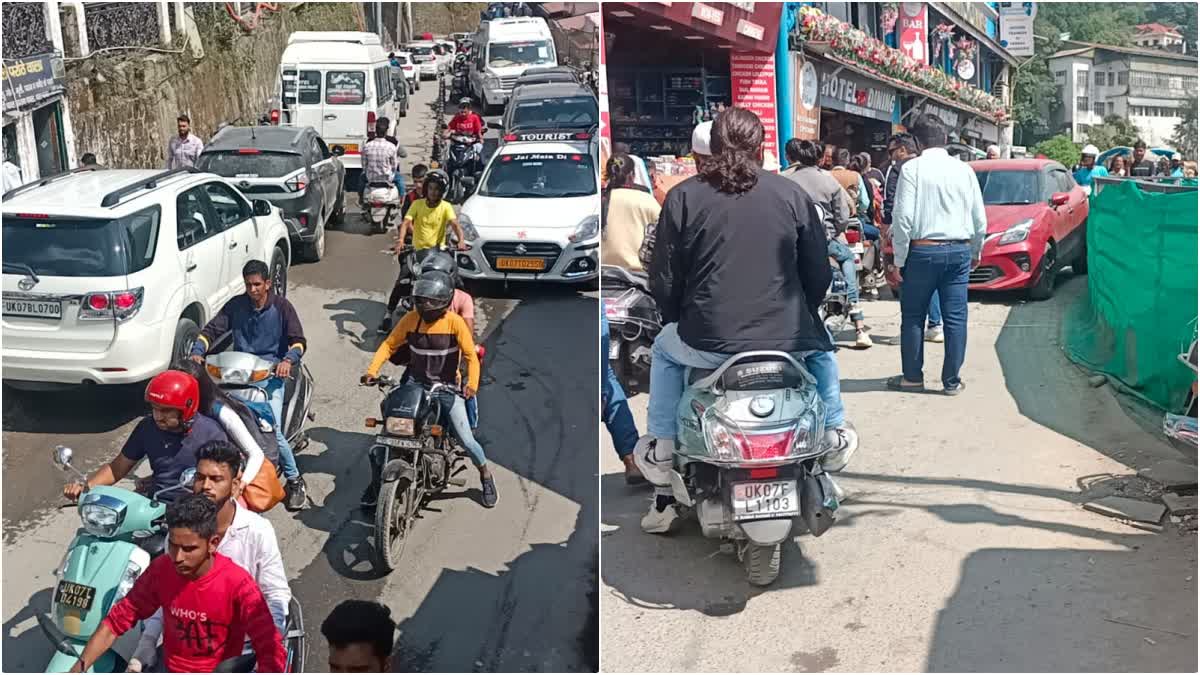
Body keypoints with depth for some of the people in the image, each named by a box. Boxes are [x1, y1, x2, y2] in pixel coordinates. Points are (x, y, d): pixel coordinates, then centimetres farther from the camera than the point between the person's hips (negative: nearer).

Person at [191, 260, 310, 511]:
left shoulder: (281, 306, 2)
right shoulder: (236, 306, 9)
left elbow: (298, 340, -4)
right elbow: (212, 329, 7)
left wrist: (287, 360, -24)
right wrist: (197, 352, -12)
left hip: (271, 375, -3)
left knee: (273, 431, -18)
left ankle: (294, 480, 1)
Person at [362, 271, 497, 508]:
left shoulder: (455, 322, -14)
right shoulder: (411, 319, -7)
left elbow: (471, 356, -12)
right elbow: (389, 344, 0)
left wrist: (472, 384, -27)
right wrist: (372, 370, -14)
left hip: (447, 388, -2)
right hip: (414, 386, 3)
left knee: (466, 440, -6)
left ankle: (486, 477, 23)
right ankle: (375, 484, 14)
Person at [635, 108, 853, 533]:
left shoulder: (682, 197, 0)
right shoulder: (793, 195, 5)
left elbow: (664, 281, 2)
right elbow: (819, 275, 8)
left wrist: (681, 322, 21)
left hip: (709, 341, -1)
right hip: (787, 338, 1)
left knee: (664, 351, 32)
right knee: (821, 346, 36)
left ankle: (661, 449, 27)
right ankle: (833, 431, 39)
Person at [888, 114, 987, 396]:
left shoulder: (912, 168, -7)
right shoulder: (964, 169, 4)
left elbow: (903, 217, -12)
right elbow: (980, 219, 7)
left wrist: (899, 259, -4)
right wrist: (976, 252, 21)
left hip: (923, 250, -3)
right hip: (959, 251, 3)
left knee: (913, 316, 9)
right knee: (955, 318, 6)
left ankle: (912, 377, 16)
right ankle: (952, 380, 11)